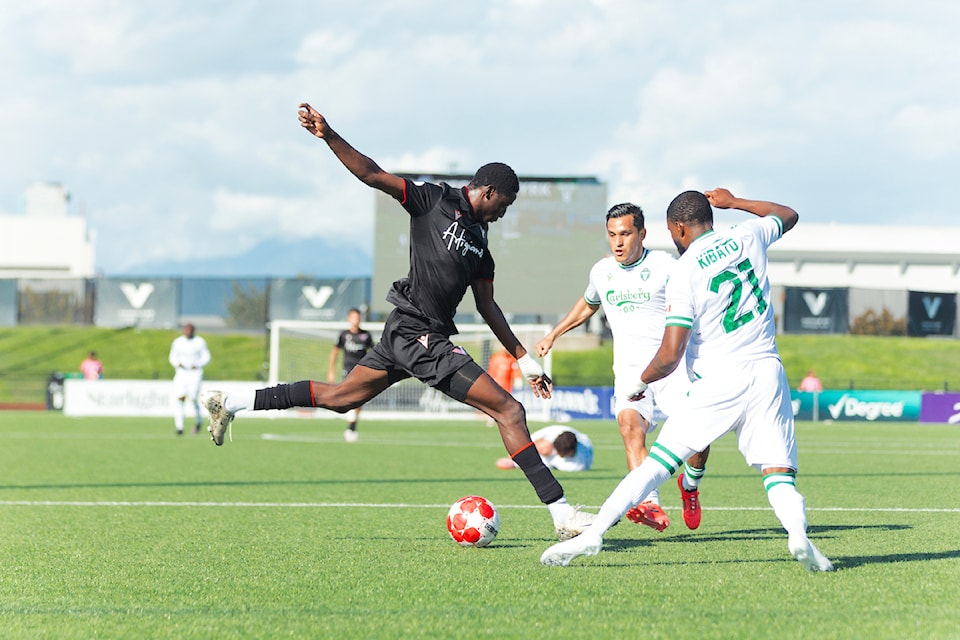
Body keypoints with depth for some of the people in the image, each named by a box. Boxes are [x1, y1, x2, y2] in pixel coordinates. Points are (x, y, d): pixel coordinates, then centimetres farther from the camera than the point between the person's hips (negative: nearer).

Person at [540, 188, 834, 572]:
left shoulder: (684, 274, -5)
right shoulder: (747, 237, 8)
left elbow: (670, 355, -9)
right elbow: (788, 216, 33)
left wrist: (642, 381, 11)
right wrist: (734, 202, 42)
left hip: (719, 383, -3)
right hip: (767, 372, 3)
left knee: (659, 461, 1)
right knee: (778, 472, 0)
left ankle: (593, 533, -5)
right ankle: (797, 532, -29)